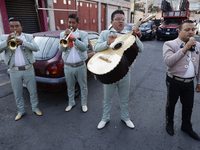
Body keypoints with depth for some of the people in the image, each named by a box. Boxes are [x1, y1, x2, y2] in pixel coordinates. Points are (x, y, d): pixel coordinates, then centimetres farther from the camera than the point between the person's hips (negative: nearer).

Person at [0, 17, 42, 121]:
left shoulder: (28, 37, 3)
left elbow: (36, 48, -13)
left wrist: (23, 42, -28)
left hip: (28, 69, -1)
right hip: (14, 71, 1)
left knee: (33, 91, 9)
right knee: (17, 94, 13)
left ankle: (35, 108, 29)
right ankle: (21, 111, 32)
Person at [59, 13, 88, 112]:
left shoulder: (83, 34, 1)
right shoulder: (63, 34, 5)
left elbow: (85, 47, -13)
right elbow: (61, 49, -8)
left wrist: (75, 39, -26)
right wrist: (66, 37, -21)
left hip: (80, 66, -1)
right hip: (68, 66, 2)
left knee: (83, 86, 10)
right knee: (70, 87, 16)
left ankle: (84, 103, 30)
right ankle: (71, 103, 37)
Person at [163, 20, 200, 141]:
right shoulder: (170, 44, -10)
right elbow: (168, 61, -27)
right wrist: (185, 48, -26)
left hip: (189, 82, 5)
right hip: (174, 81, -5)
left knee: (189, 106, 17)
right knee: (171, 104, 13)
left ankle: (186, 126, 41)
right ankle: (169, 124, 38)